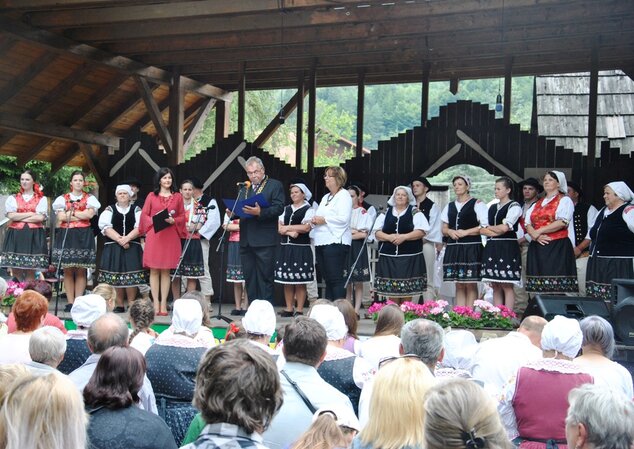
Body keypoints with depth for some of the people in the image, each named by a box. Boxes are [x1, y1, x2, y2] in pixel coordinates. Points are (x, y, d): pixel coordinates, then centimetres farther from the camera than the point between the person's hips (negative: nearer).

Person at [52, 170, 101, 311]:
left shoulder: (89, 198, 10)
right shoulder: (63, 198, 11)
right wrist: (81, 216, -5)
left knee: (81, 271, -2)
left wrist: (70, 213, -4)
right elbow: (61, 217, -4)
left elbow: (90, 214, -8)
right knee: (68, 271, -1)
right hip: (66, 236, 1)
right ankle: (70, 302, 2)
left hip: (83, 236, -1)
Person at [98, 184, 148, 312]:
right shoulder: (109, 210, 11)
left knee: (131, 276, -8)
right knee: (115, 276, -3)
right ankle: (119, 305, 4)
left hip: (132, 247, 0)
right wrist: (119, 239, -13)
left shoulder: (136, 210, 11)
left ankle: (131, 304, -2)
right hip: (113, 247, 0)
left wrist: (127, 238, -15)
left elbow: (139, 227, -1)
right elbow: (106, 227, -2)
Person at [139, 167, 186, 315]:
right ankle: (156, 303, 2)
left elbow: (182, 216, 9)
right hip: (154, 235, 0)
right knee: (154, 270, -2)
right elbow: (144, 215, 6)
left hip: (171, 236, 0)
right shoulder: (151, 196, 9)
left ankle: (163, 304, 4)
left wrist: (173, 221, -10)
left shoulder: (177, 197, 11)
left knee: (166, 271, 1)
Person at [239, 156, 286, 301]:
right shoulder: (245, 188, 21)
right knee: (249, 278, 9)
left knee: (265, 277, -4)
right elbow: (241, 209, 20)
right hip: (246, 241, 6)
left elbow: (279, 208, -11)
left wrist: (260, 212, -25)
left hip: (264, 241, -6)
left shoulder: (275, 185, 1)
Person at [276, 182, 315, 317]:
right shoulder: (286, 209, 17)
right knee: (287, 281, 4)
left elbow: (306, 227, -12)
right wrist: (291, 232, -11)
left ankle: (299, 310, 1)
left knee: (300, 282, -4)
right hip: (286, 247, 5)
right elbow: (280, 228, 8)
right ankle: (289, 308, 11)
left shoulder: (309, 210, 1)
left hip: (301, 248, -5)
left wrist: (288, 227, -4)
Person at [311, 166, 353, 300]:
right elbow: (319, 216, 27)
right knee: (327, 280, 9)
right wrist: (314, 221, 4)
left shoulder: (344, 196, -2)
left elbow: (344, 218, -16)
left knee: (336, 279, -10)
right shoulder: (326, 197, 24)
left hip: (335, 242, -8)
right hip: (321, 242, 8)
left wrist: (324, 220, -13)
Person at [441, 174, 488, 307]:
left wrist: (465, 232, -13)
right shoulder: (449, 206, 18)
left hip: (471, 248, -5)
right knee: (459, 285, 5)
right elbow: (444, 229, 19)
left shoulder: (477, 204, 2)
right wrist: (450, 232, -4)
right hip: (453, 248, 5)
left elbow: (485, 226, -7)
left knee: (470, 285, -5)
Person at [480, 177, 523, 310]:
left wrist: (489, 228, 2)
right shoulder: (492, 208, 18)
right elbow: (482, 230, 12)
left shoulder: (514, 207, -2)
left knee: (507, 286, -7)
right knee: (496, 287, 6)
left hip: (507, 248, -6)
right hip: (492, 248, 7)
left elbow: (504, 228, -14)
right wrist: (496, 231, -5)